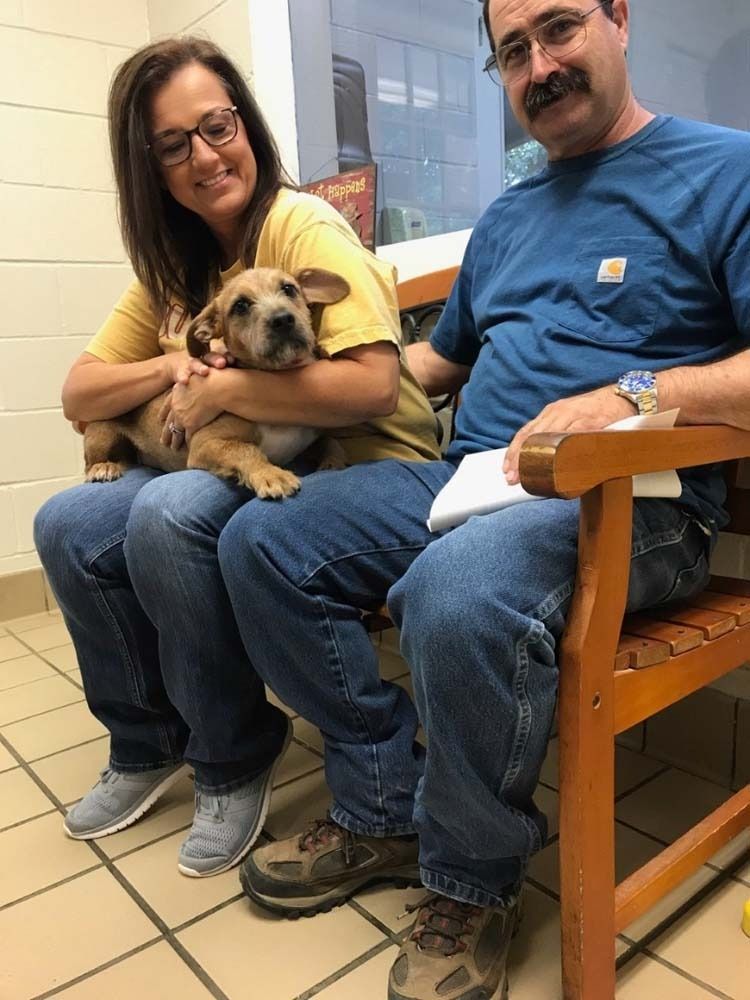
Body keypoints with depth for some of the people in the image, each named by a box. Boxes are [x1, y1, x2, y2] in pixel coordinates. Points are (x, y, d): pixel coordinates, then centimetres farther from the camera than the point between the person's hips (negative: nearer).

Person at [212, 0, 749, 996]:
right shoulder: (507, 218, 24)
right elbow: (443, 357, 28)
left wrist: (634, 393, -21)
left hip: (628, 500, -7)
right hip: (468, 475, 7)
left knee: (456, 596, -37)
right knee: (259, 541, -6)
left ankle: (473, 883, -7)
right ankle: (385, 809, 2)